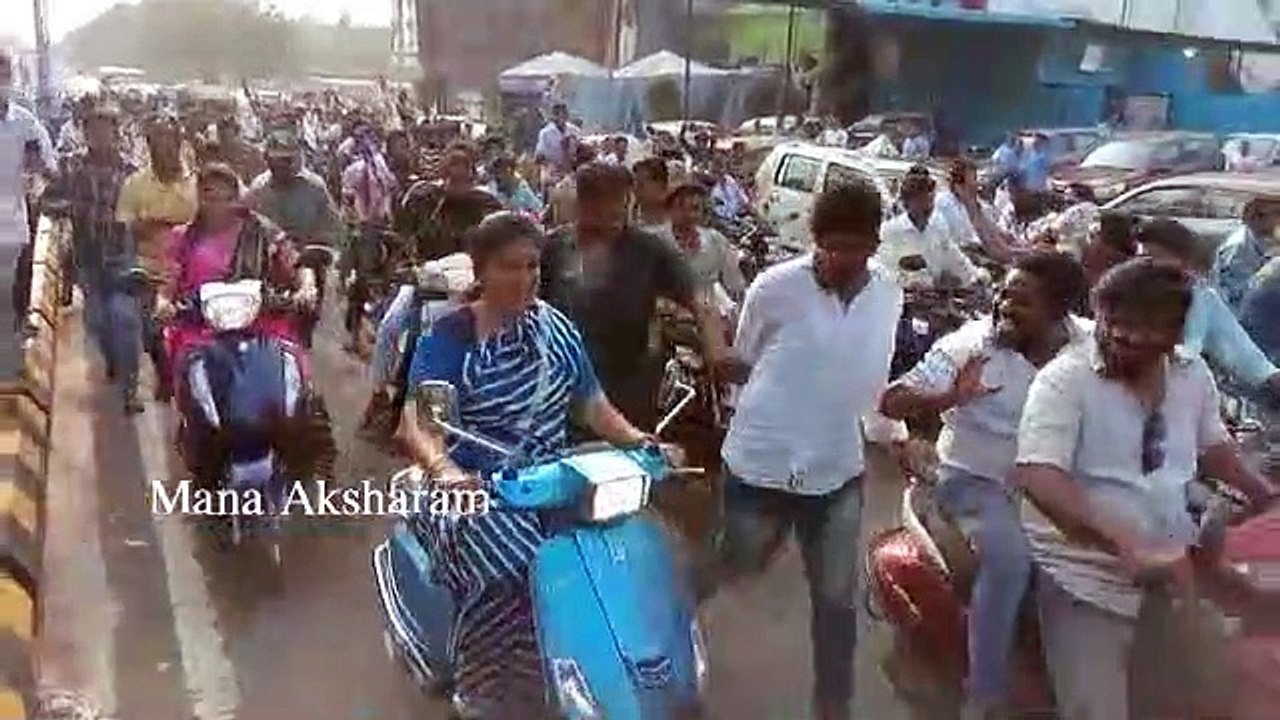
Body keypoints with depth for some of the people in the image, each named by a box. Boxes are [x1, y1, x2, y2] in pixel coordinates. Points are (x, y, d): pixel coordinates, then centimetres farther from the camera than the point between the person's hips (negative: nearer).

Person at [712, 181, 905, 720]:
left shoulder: (889, 294, 0)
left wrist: (893, 436, 12)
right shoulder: (775, 286, -13)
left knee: (837, 599, 15)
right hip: (760, 464, -3)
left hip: (838, 471, 4)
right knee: (731, 573, 16)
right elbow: (742, 364, 1)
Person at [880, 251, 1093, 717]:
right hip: (978, 480, -4)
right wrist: (950, 398, -37)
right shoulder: (970, 344, -14)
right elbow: (891, 402, -18)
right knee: (1009, 558, -28)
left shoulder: (1092, 344, -4)